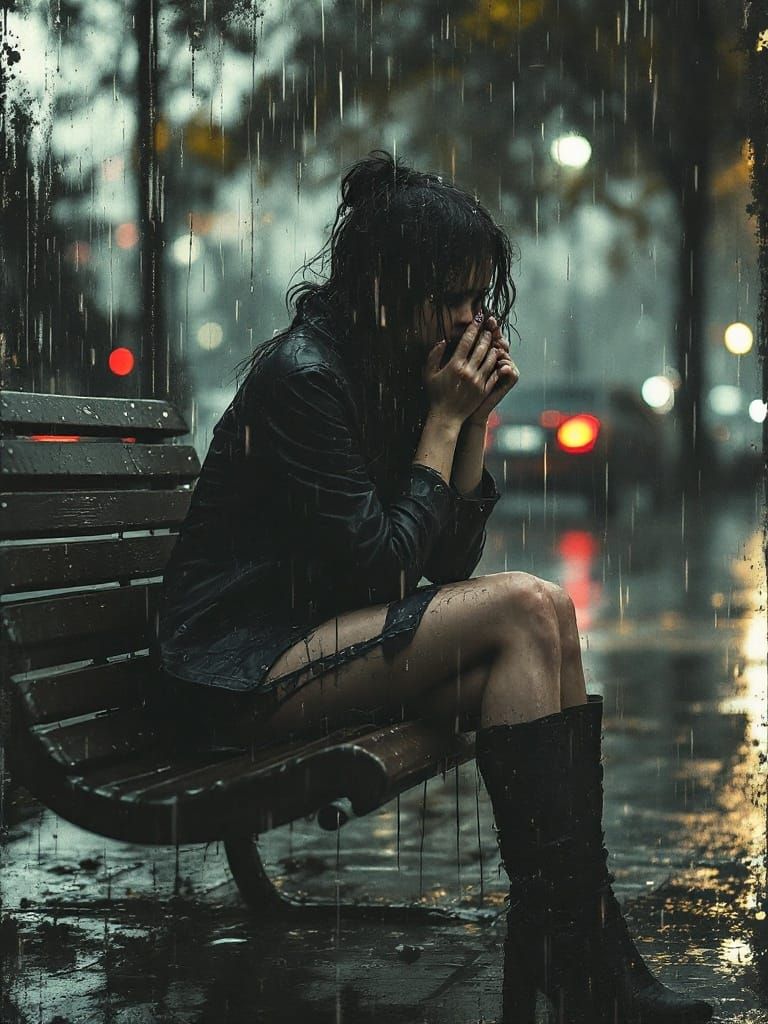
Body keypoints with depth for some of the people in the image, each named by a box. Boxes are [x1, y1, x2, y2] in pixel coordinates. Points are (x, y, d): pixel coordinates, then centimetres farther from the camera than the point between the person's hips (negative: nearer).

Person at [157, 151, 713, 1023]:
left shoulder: (402, 375, 9)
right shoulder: (302, 377, -17)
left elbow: (450, 563, 8)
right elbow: (382, 566, -19)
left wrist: (474, 420, -2)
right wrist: (442, 422, -12)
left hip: (319, 640, 8)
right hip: (236, 675, -8)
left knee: (535, 632, -15)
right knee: (529, 610, -21)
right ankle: (554, 946, -20)